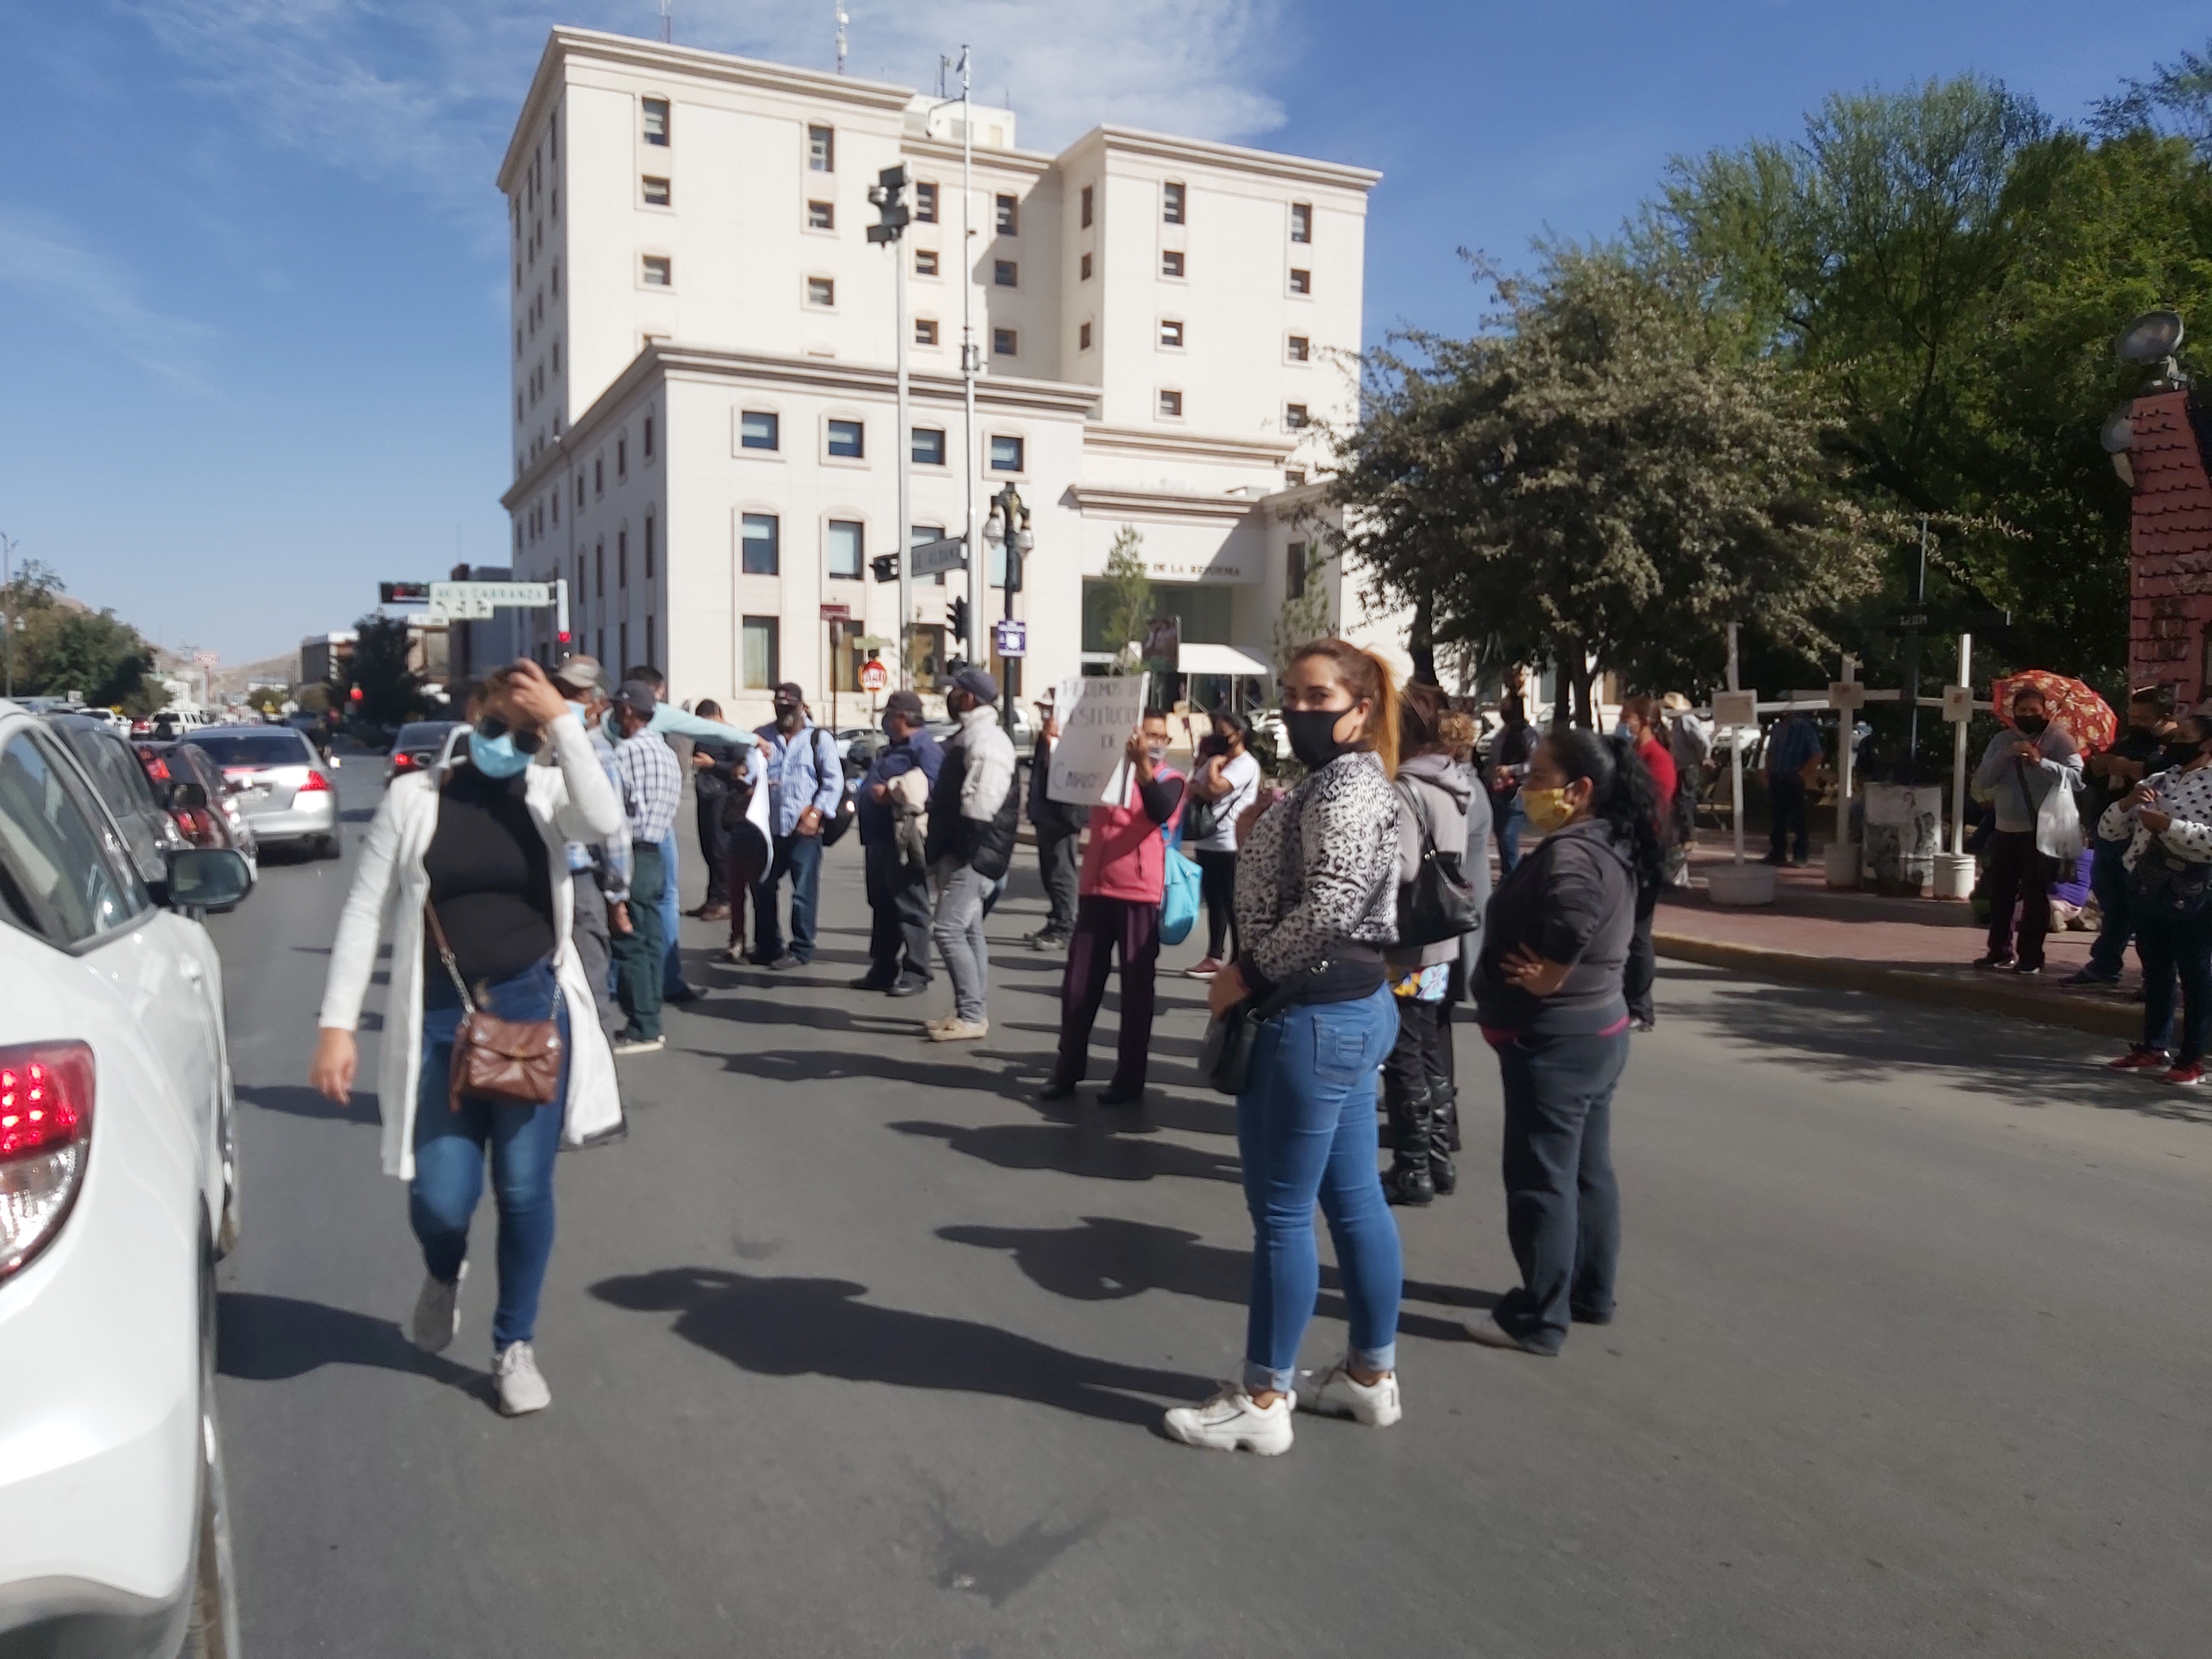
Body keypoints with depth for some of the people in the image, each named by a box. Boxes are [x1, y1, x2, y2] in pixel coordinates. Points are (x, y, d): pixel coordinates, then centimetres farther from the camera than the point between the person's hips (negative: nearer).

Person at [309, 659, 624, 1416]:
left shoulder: (548, 794, 0)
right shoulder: (413, 797, -1)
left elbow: (605, 821, -24)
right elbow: (363, 911, 0)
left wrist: (564, 722, -20)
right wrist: (337, 1024, -5)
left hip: (536, 1012, 0)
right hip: (440, 1017, 0)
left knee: (525, 1190, 7)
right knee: (441, 1197, -1)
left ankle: (515, 1346, 27)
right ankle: (444, 1272, 37)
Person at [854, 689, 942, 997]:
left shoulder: (924, 748, -10)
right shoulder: (889, 750, 23)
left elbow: (929, 787, -24)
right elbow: (871, 787, 32)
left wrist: (888, 794, -23)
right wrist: (867, 791, 13)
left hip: (904, 843, -10)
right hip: (878, 841, 10)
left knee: (910, 909, -6)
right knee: (882, 908, 14)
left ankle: (915, 975, -3)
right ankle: (883, 970, 21)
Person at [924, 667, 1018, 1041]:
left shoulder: (986, 740, -17)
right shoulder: (968, 736, 17)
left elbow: (980, 803, -24)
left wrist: (963, 850, -19)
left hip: (973, 854, -11)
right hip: (961, 852, 11)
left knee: (949, 930, -12)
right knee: (968, 931, 13)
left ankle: (972, 1016, -9)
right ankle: (971, 1012, 19)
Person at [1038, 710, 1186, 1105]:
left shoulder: (1169, 780, -1)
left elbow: (1160, 812, -22)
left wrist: (1143, 764, -35)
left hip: (1141, 896, -4)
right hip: (1096, 891, 4)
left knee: (1136, 987, 3)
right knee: (1078, 984, 7)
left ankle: (1130, 1079, 11)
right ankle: (1068, 1070, 19)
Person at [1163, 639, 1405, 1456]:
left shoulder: (1344, 784, -17)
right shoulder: (1341, 779, 16)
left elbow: (1331, 905, -28)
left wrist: (1249, 973, -18)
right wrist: (1257, 831, 7)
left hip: (1313, 1017, -11)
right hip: (1348, 1007, 11)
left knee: (1281, 1213, 0)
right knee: (1354, 1199, 17)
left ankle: (1261, 1402, 13)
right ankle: (1373, 1374, 30)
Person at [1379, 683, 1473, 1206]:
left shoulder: (1407, 789, -17)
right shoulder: (1454, 783, 10)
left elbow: (1400, 868, -27)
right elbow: (1475, 859, 16)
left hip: (1408, 947, -9)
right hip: (1442, 942, 9)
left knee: (1403, 1059, 1)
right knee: (1428, 1054, 17)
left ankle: (1412, 1169, 9)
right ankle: (1437, 1158, 26)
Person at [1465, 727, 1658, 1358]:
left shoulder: (1568, 853, -23)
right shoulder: (1610, 848, 10)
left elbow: (1573, 914, -40)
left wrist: (1548, 977, -25)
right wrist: (1562, 971, 5)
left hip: (1552, 1039, -10)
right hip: (1597, 1027, 10)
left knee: (1540, 1180, 0)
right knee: (1587, 1170, 18)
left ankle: (1538, 1318, 9)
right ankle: (1590, 1292, 31)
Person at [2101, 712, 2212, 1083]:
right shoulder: (2156, 782, 13)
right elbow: (2107, 832, 12)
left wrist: (2167, 824, -20)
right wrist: (2126, 803, -6)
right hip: (2147, 890, 7)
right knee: (2155, 972, 15)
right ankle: (2153, 1048, 24)